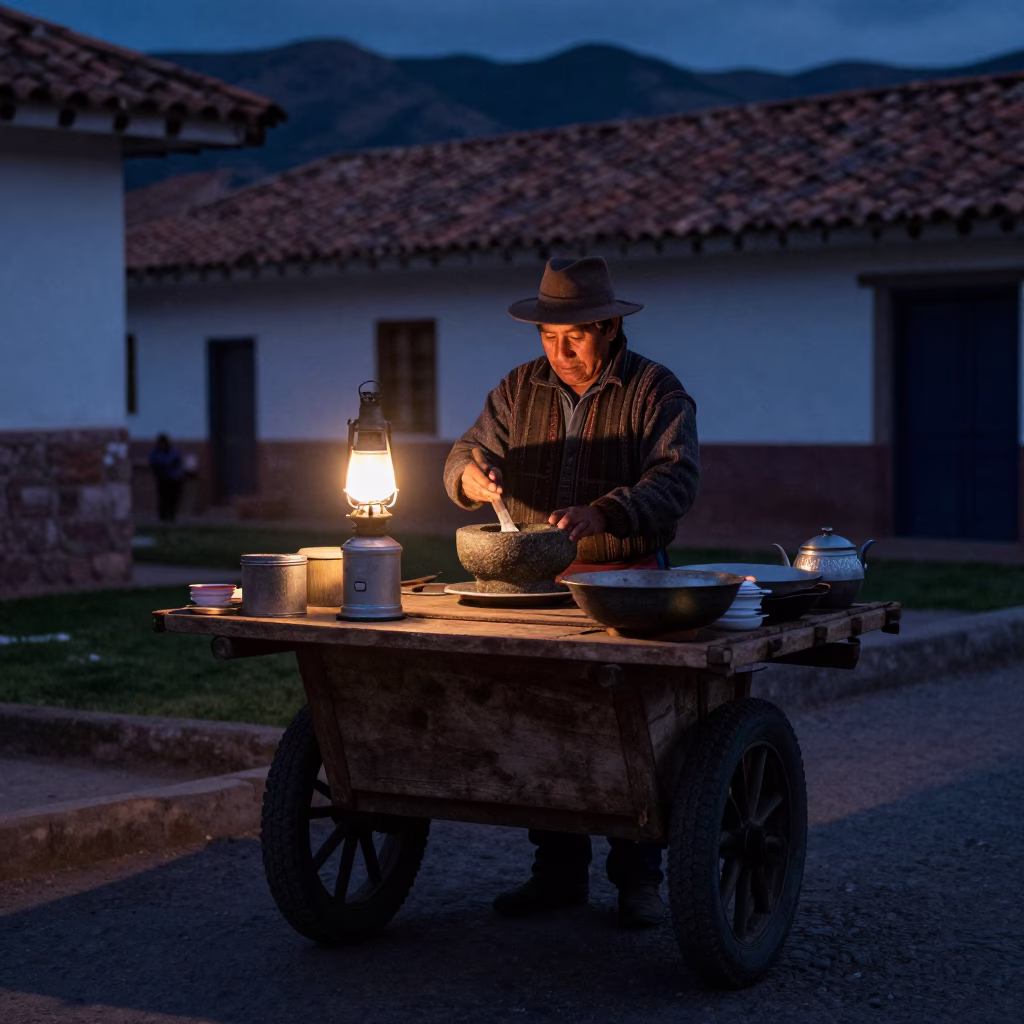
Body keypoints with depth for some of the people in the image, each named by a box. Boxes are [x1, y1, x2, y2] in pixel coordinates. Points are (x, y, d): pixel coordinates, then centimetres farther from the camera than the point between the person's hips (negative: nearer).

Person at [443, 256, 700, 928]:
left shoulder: (656, 392, -3)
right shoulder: (520, 389, 11)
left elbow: (675, 479, -15)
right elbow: (470, 454, 13)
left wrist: (602, 513, -32)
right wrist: (470, 475, -13)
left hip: (629, 580, -4)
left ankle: (638, 878, 8)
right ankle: (559, 872, 13)